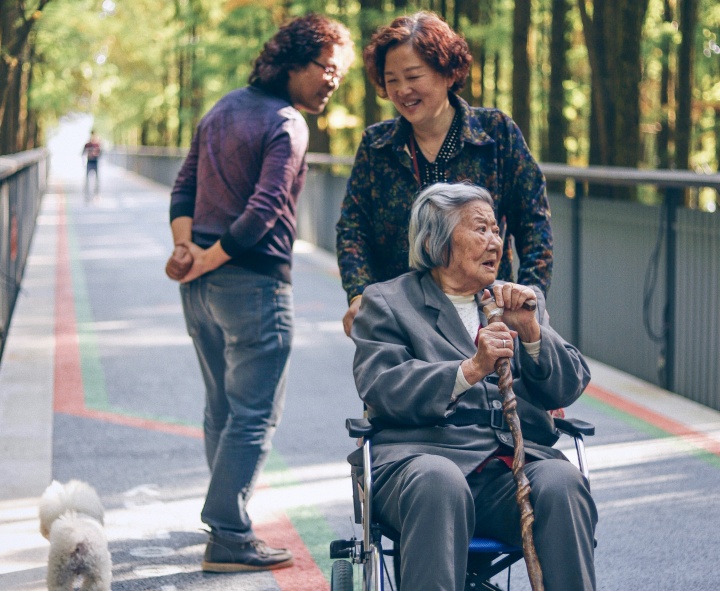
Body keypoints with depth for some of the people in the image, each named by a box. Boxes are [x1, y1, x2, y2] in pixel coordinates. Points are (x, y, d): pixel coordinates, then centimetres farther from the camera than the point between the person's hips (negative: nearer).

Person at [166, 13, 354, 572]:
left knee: (222, 407, 19)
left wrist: (185, 246, 0)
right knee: (255, 415, -4)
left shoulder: (225, 108, 16)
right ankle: (230, 538, -4)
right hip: (252, 282, -9)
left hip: (203, 286, 9)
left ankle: (225, 512, 29)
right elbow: (264, 211, -21)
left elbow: (185, 186, 13)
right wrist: (207, 259, -13)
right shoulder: (287, 125, -12)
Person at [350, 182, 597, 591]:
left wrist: (530, 330, -2)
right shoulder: (386, 302, 14)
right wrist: (470, 370, -16)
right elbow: (380, 389, -4)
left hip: (519, 459, 3)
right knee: (438, 483, -38)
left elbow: (570, 386, 16)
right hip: (426, 454, -3)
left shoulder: (523, 302, 26)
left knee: (562, 482, -30)